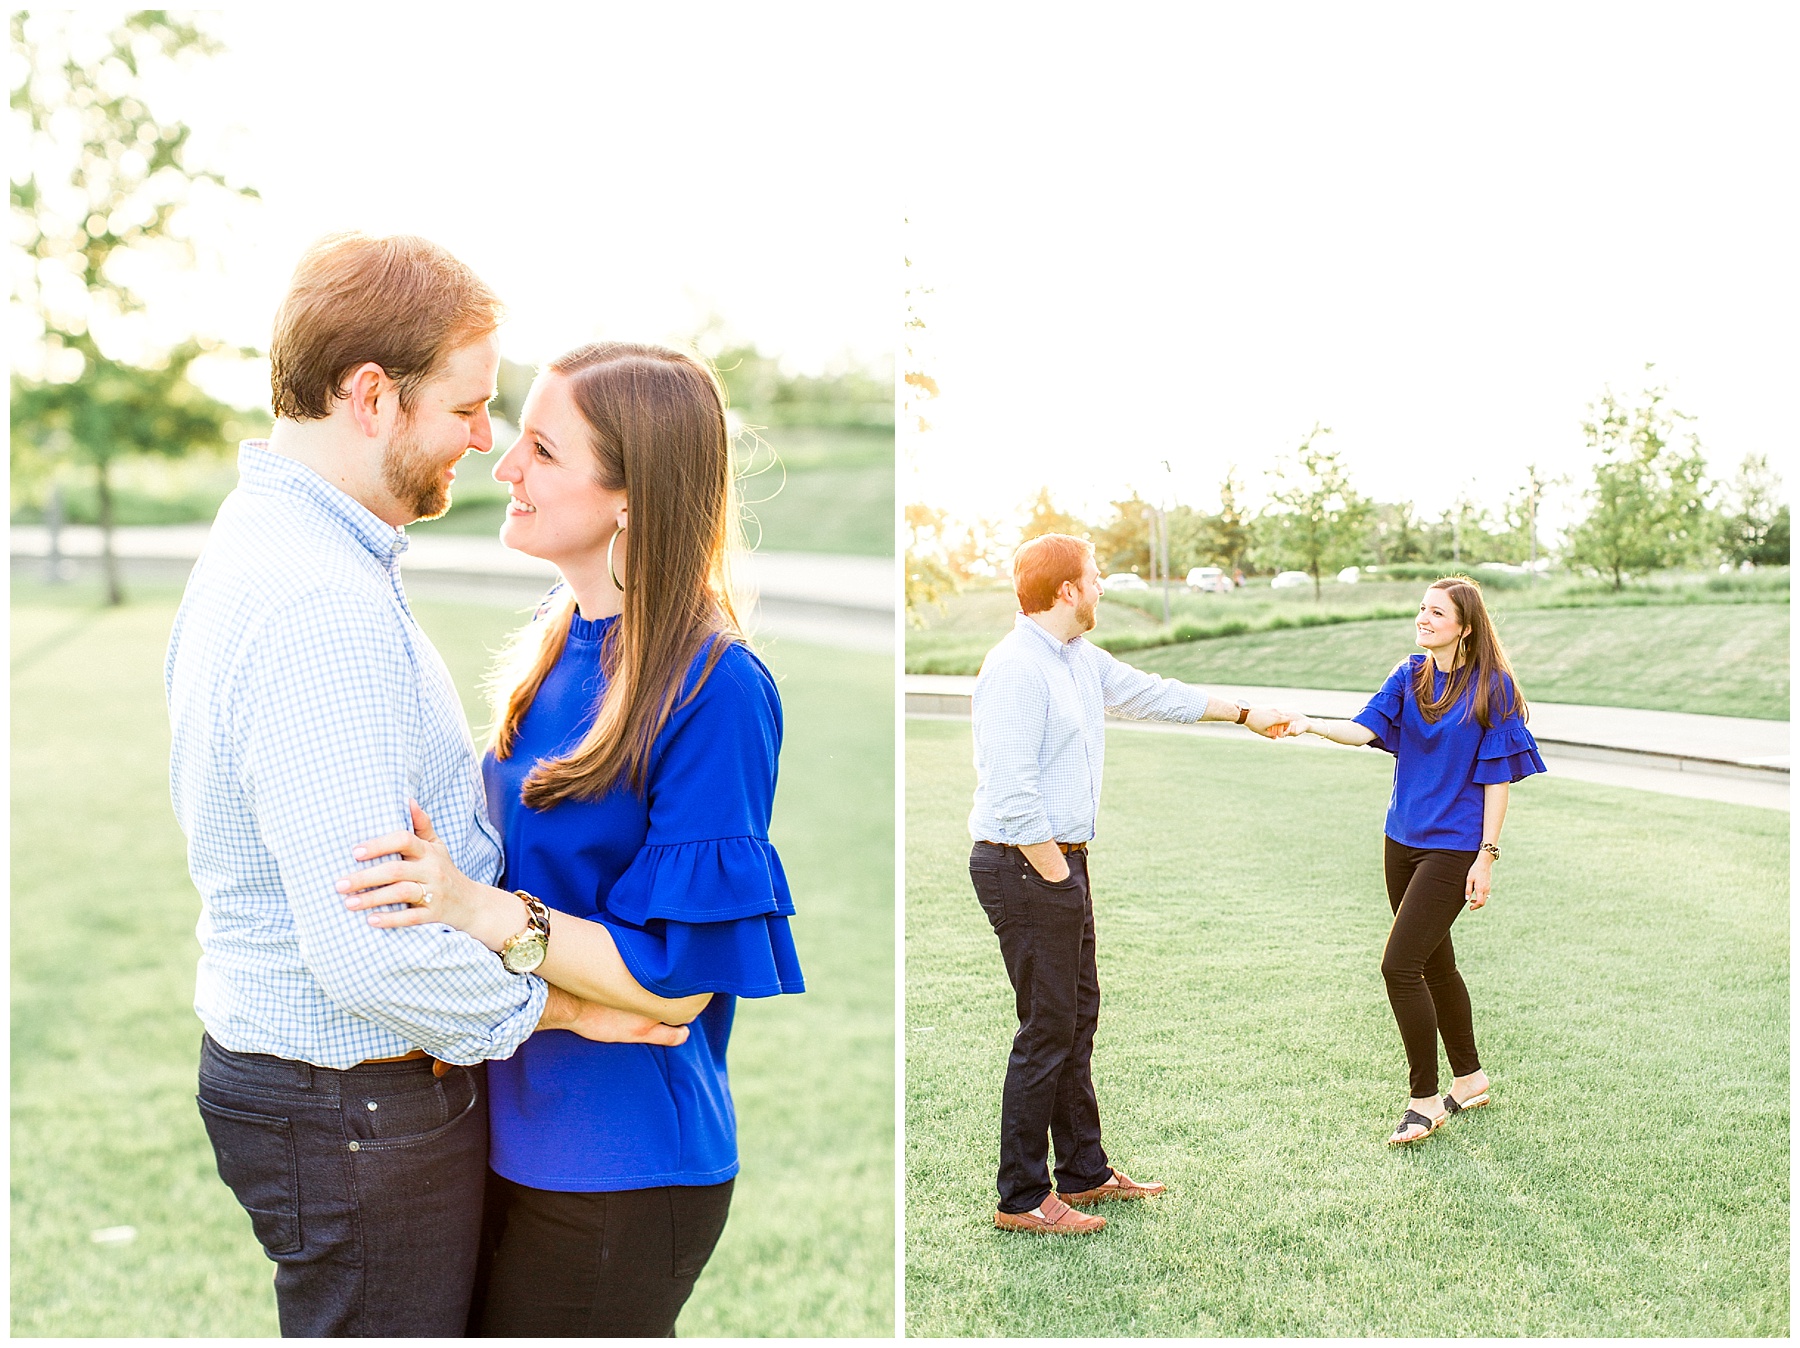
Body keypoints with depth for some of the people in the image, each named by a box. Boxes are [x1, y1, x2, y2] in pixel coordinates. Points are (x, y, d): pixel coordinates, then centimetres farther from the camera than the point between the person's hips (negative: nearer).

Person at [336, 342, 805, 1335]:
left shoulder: (713, 689, -23)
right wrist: (428, 863, 1)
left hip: (618, 1175, -8)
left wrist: (479, 908, -28)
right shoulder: (562, 639, 3)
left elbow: (679, 977, -22)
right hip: (515, 1123, 8)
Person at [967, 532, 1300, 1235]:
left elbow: (1152, 694, 28)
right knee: (1047, 1029, -4)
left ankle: (1084, 1171, 28)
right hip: (1024, 865, -10)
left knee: (1077, 1018, 16)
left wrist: (1246, 714, 36)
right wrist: (1054, 875, -17)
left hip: (1060, 861, 10)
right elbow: (1011, 793, -24)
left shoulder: (1081, 661, 12)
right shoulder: (1015, 668, -19)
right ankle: (1022, 1199, 6)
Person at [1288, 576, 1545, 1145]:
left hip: (1453, 848, -6)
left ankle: (1425, 1100, 2)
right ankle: (1469, 1078, 34)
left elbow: (1498, 778, -8)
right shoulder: (1408, 677, 6)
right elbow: (1365, 728, -8)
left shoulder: (1492, 688, -9)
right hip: (1404, 839, 6)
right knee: (1434, 964, 16)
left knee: (1399, 966, -12)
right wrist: (1311, 725, -27)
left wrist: (1486, 857, -11)